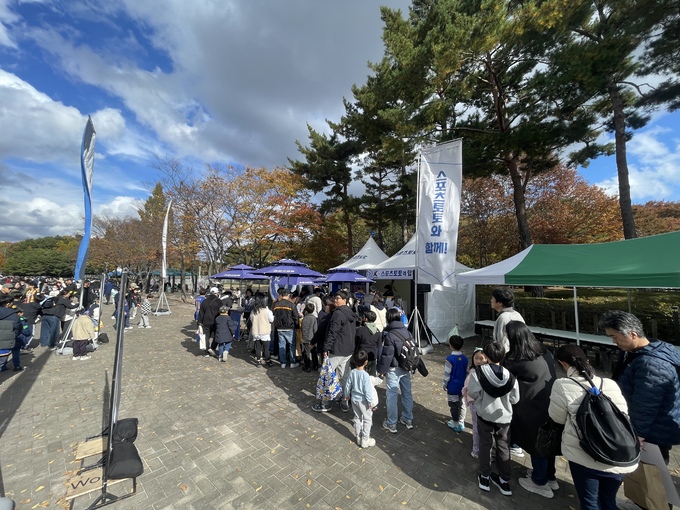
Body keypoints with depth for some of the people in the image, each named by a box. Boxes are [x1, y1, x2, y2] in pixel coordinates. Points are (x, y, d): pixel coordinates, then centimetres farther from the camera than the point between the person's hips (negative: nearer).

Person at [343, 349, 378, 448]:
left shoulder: (352, 373, -10)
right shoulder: (365, 375, -26)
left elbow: (347, 386, 0)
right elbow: (367, 390, -22)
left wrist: (347, 395, 17)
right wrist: (371, 402, -10)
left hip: (354, 399, 6)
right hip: (363, 401, -5)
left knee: (357, 418, 21)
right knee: (367, 420, 13)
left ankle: (359, 438, 33)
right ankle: (365, 441, 20)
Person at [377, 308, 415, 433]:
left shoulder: (389, 335, -22)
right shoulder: (407, 332, -1)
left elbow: (386, 355, -20)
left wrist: (381, 370, -9)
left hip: (394, 370, -7)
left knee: (391, 396, 7)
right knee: (407, 393, 18)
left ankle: (391, 424, 18)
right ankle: (408, 420, 33)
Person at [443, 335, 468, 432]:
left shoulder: (450, 359, -24)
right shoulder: (465, 358, -6)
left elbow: (447, 374, -17)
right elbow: (467, 373, 5)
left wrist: (444, 385, -2)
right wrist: (465, 384, 19)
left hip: (452, 387, -6)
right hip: (462, 386, 6)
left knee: (454, 406, 10)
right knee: (462, 404, 18)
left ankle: (456, 424, 22)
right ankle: (461, 423, 31)